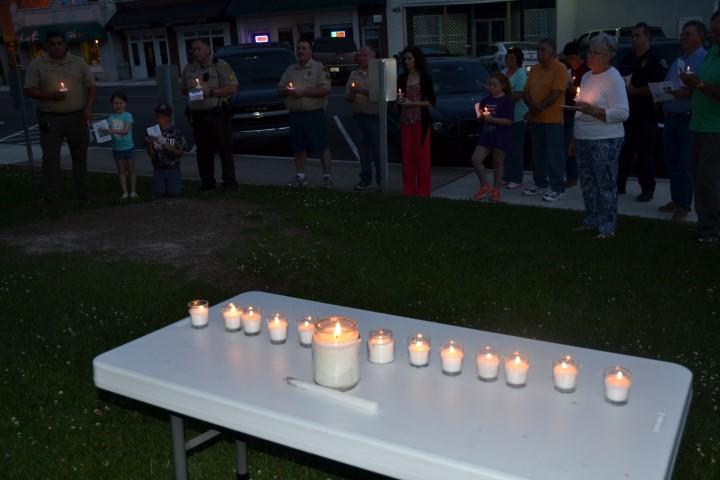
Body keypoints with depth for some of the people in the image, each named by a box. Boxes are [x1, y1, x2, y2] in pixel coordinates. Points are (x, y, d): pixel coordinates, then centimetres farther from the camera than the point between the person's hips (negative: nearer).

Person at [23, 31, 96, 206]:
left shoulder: (78, 63, 5)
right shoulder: (37, 64, 0)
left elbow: (91, 87, 4)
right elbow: (29, 90, -1)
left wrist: (89, 108, -11)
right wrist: (50, 95, -17)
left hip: (77, 116, 1)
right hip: (50, 118, -1)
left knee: (80, 156, 9)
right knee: (50, 157, 0)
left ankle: (83, 192, 19)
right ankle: (49, 195, 6)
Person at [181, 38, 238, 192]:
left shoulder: (220, 66, -1)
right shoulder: (189, 69, 15)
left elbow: (232, 88, -8)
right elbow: (183, 90, 22)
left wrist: (212, 92, -16)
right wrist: (190, 91, -2)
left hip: (217, 115, -5)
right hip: (198, 116, 5)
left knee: (225, 149, -3)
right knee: (203, 151, 8)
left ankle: (229, 182, 1)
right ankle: (207, 181, 16)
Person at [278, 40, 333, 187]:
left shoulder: (319, 68, -1)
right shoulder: (290, 70, 18)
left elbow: (325, 89, -13)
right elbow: (280, 89, 19)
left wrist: (303, 92, -15)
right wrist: (288, 91, -5)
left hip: (314, 113, -5)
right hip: (295, 114, 6)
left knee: (321, 146, -4)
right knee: (298, 147, 9)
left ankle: (327, 176, 2)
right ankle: (300, 176, 18)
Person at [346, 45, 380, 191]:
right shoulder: (354, 74, 15)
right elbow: (347, 96, 12)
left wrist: (362, 90, -19)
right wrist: (351, 93, -9)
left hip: (374, 117, -5)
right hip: (358, 116, 5)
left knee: (377, 151, -2)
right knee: (363, 150, 9)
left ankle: (381, 181, 6)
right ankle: (366, 180, 17)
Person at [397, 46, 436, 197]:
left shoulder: (425, 78, 0)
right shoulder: (402, 78, 11)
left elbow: (431, 102, -4)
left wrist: (412, 103, -12)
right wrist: (399, 101, -6)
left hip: (421, 120, -4)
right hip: (405, 120, 4)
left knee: (422, 155, -3)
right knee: (407, 156, 3)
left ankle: (422, 190, 2)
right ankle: (408, 189, 9)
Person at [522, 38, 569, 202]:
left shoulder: (560, 69, -9)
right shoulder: (535, 69, 14)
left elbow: (556, 93, -17)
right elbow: (526, 91, 10)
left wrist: (540, 106, -19)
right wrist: (531, 105, -9)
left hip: (552, 119, -8)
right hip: (535, 118, 8)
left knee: (554, 155, -4)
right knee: (538, 153, 14)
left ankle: (558, 189, 0)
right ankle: (540, 184, 26)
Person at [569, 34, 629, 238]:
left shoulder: (614, 79, -10)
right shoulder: (586, 76, 15)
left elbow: (622, 113, -16)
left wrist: (592, 110, -24)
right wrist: (575, 139, 21)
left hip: (605, 141, -8)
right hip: (584, 139, 8)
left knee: (606, 185, -4)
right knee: (587, 183, 13)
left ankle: (607, 227, 3)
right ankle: (591, 221, 24)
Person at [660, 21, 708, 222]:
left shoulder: (705, 59, -8)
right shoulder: (677, 62, 18)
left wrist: (687, 93, -27)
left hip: (688, 119, -8)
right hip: (671, 118, 8)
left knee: (685, 165, -4)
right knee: (671, 162, 12)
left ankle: (683, 206, 4)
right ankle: (675, 200, 22)